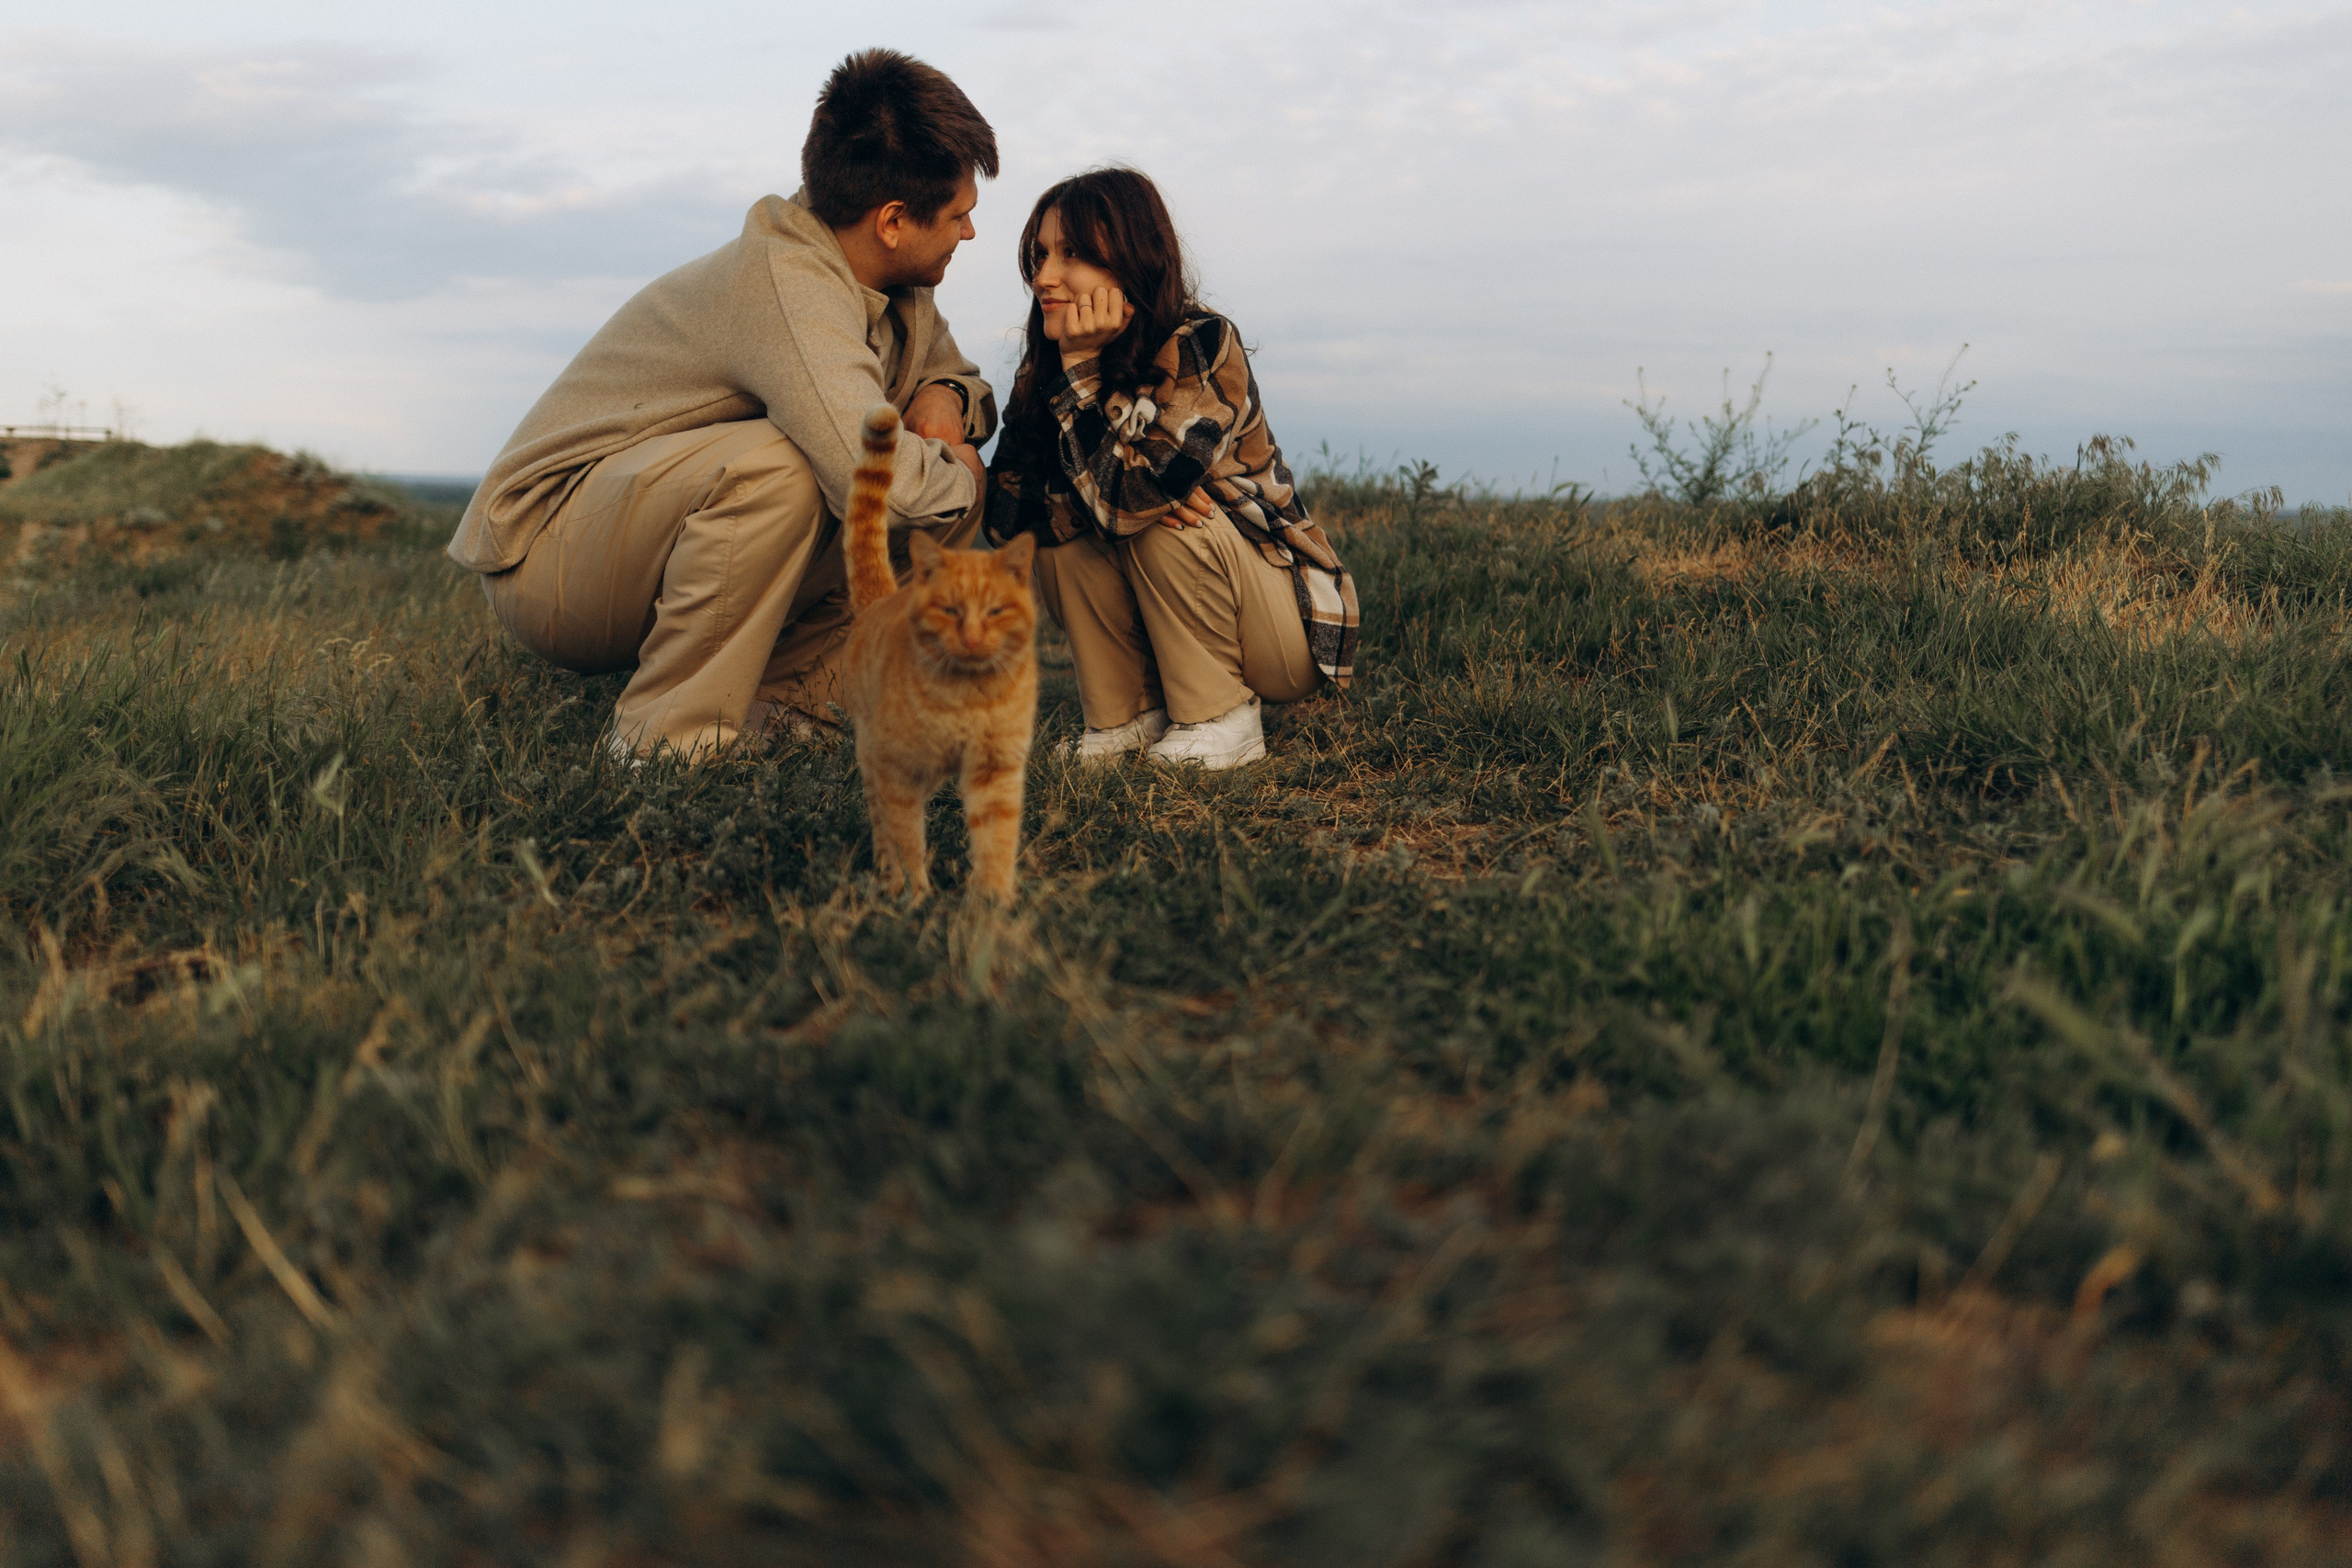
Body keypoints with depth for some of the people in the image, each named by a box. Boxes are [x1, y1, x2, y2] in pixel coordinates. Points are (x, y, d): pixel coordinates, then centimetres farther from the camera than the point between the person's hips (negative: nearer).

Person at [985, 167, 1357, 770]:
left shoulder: (1202, 346, -23)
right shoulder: (1043, 373, -3)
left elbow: (1123, 500, -34)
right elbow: (1004, 510, -13)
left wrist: (1082, 364, -28)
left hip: (1293, 634, -5)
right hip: (1178, 632, 5)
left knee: (1163, 520, -29)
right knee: (1060, 528, -16)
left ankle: (1218, 720, -13)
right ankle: (1127, 719, -5)